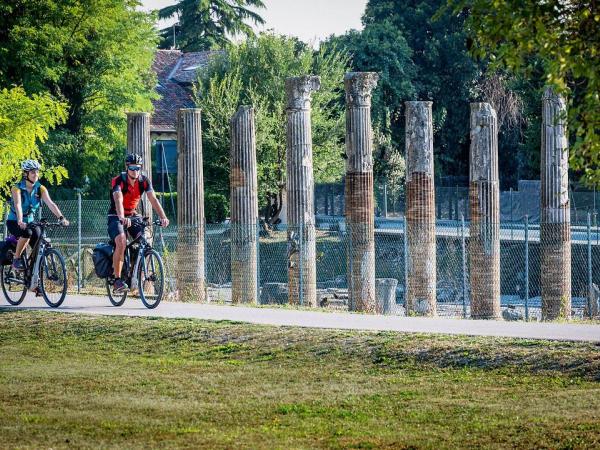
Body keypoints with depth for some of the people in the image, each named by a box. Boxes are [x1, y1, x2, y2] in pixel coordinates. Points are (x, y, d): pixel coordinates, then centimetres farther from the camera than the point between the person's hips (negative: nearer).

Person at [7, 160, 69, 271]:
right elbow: (18, 205, -33)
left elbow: (50, 204, -17)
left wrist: (61, 218, -33)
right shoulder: (17, 188, -17)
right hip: (14, 223, -4)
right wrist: (20, 221, -50)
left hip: (30, 222, 4)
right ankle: (16, 259, -19)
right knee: (27, 233, -35)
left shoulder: (40, 189, -5)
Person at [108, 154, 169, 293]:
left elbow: (153, 199, -18)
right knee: (121, 243, -28)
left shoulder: (144, 181, -8)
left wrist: (163, 217, -33)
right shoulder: (118, 181, -21)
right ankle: (117, 281, -23)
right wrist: (122, 218, -56)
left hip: (133, 215, 4)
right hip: (116, 217, -4)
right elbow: (118, 200, -38)